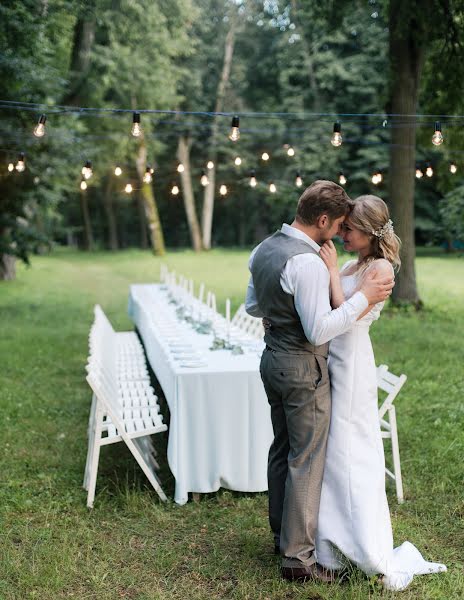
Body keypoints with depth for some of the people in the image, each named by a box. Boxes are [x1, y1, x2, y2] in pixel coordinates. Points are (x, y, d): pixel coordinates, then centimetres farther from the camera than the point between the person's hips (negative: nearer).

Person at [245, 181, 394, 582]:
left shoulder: (263, 249, 5)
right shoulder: (308, 262, -24)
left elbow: (253, 306, 16)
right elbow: (319, 331, -26)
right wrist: (363, 297, -21)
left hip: (273, 359, 9)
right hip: (303, 368, -9)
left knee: (282, 449, 20)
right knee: (307, 460, 1)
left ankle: (283, 533, 35)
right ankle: (298, 556, 10)